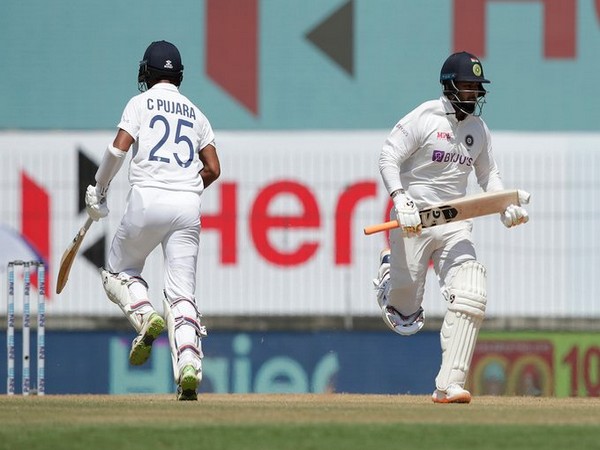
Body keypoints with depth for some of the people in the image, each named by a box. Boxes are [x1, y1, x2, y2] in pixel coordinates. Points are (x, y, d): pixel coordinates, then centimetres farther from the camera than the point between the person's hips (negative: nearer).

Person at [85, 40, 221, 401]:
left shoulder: (141, 103, 6)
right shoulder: (195, 113, 18)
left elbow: (119, 148, -7)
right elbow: (213, 169, 13)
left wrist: (98, 191, 5)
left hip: (148, 199, -3)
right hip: (188, 207, 3)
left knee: (118, 271, 18)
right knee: (182, 292, 0)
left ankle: (145, 316, -13)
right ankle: (189, 366, -20)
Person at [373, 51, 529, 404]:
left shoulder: (478, 128, 9)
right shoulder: (424, 118, -9)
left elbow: (488, 173, 20)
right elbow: (389, 158, -12)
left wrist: (507, 205, 1)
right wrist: (400, 199, -26)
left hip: (455, 223, 5)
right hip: (414, 218, -5)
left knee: (471, 296, -17)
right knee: (406, 316, 1)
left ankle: (449, 384, -17)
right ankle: (389, 271, 38)